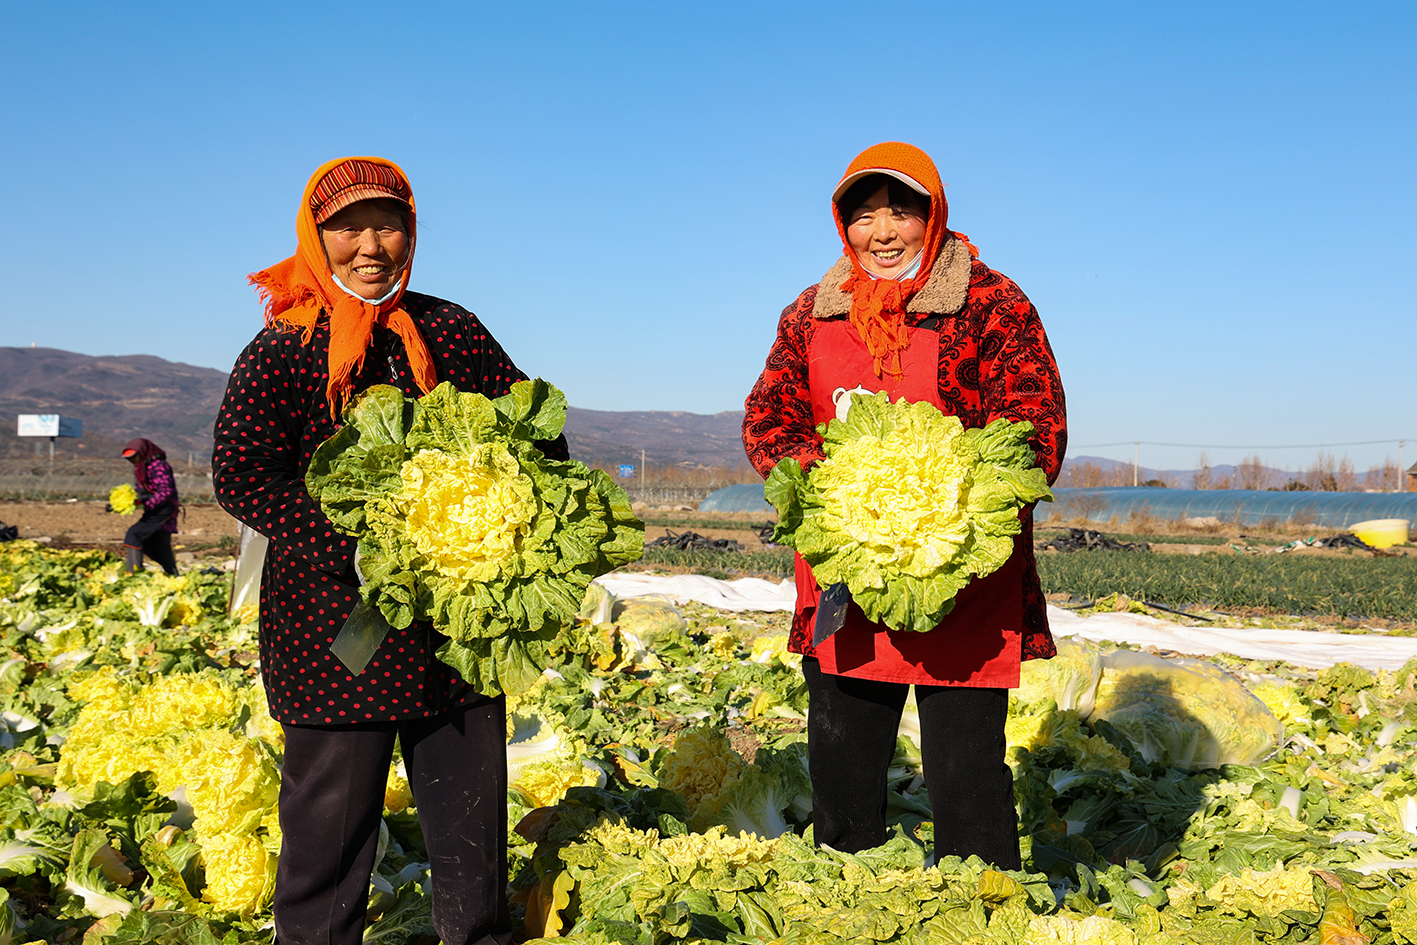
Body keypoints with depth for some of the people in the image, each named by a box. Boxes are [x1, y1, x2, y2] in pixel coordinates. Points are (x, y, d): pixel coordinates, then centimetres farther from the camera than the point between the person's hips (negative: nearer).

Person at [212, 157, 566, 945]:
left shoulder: (452, 332, 7)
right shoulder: (284, 348, -3)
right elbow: (242, 476, -11)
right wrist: (361, 545, -22)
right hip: (335, 627, -3)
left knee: (472, 810, 14)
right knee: (332, 821, 6)